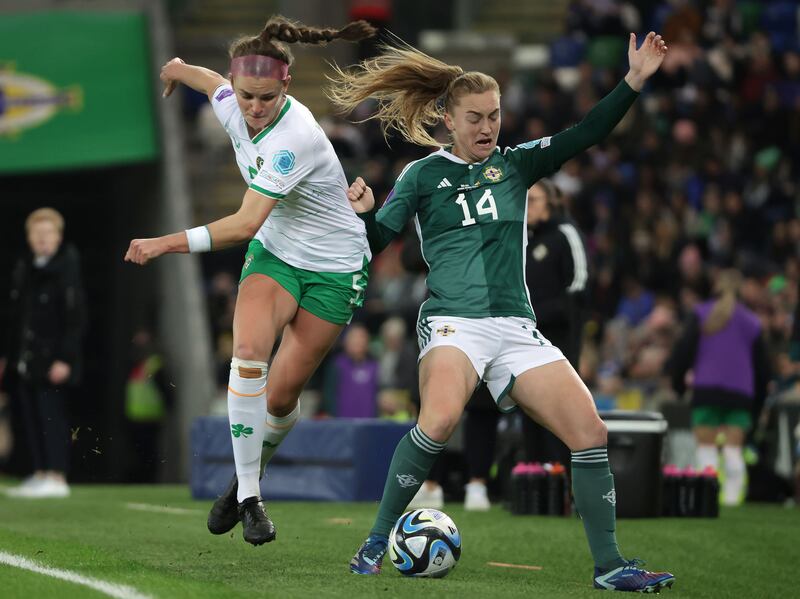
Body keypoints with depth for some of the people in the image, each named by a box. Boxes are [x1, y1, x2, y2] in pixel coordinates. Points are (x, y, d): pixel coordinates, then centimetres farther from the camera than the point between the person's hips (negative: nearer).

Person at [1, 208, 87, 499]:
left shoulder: (67, 271, -7)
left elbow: (75, 319, -11)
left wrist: (64, 359, -16)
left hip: (52, 361, -7)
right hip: (24, 360, 7)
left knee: (51, 416, -8)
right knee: (31, 418, 7)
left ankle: (57, 477, -7)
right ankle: (40, 473, 12)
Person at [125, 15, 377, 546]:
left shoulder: (295, 138, -32)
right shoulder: (231, 105, -11)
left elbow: (245, 224, -35)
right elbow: (208, 78, 17)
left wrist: (167, 243, -38)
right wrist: (175, 70, 39)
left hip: (333, 271, -5)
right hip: (274, 253, 5)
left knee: (280, 397, -3)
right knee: (249, 352, -24)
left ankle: (248, 481, 27)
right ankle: (248, 495, -18)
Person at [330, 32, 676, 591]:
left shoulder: (515, 164, 14)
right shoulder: (422, 174, 6)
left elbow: (584, 136, 5)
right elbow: (376, 240, 1)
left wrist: (634, 82, -5)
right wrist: (364, 212, -21)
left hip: (516, 328, 4)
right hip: (453, 321, -4)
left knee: (590, 431, -8)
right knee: (440, 419, -33)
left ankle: (609, 565, 2)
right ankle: (377, 541, -18)